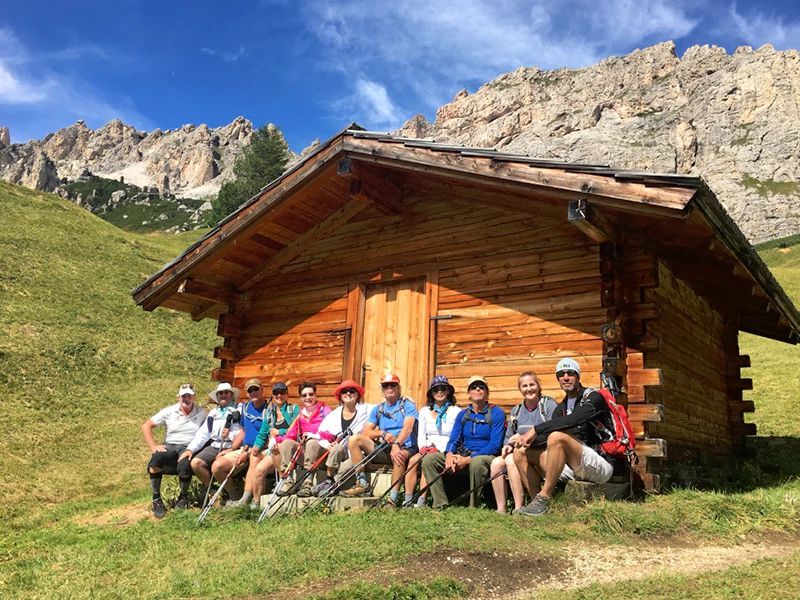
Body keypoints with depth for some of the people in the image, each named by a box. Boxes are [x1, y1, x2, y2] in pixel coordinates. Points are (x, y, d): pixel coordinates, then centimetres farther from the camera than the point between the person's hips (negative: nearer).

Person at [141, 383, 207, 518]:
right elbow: (146, 426, 7)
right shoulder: (169, 411, 7)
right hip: (169, 446, 1)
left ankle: (183, 498, -6)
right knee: (156, 458, -33)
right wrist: (154, 446, -5)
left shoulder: (201, 413, 7)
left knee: (185, 464, -36)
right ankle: (156, 499, -17)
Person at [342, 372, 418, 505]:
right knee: (354, 439, -13)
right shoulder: (378, 409, 16)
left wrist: (396, 444, -32)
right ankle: (362, 484, -14)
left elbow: (408, 427, -15)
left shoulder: (408, 404, 2)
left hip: (404, 448, -5)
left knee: (398, 455, -41)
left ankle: (393, 499, -36)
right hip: (383, 450, 5)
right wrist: (382, 433, -12)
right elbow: (365, 432, 8)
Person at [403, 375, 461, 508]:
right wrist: (423, 448, -8)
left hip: (445, 451, -4)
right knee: (413, 460, -26)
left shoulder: (456, 411, 2)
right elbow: (421, 435, 13)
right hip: (427, 451, 4)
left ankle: (421, 502, -31)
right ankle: (408, 500, -28)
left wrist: (438, 450, -15)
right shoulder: (425, 411, 16)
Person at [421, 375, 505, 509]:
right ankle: (441, 504, -16)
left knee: (476, 462, -40)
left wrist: (468, 459, -20)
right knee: (429, 459, -13)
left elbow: (495, 445, -11)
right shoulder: (463, 414, 14)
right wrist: (449, 455, -16)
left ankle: (473, 507, -23)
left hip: (486, 456, -5)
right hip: (461, 456, 5)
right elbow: (453, 440, 9)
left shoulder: (496, 413, -3)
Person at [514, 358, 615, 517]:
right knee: (521, 454, -3)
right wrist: (527, 438, -16)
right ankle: (541, 504, -14)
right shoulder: (562, 407, 19)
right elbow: (546, 433, 6)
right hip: (573, 467, 7)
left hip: (601, 464, -7)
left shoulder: (593, 397, -3)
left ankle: (544, 498, -28)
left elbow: (573, 420, -24)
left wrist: (536, 430, -25)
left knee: (557, 436, -33)